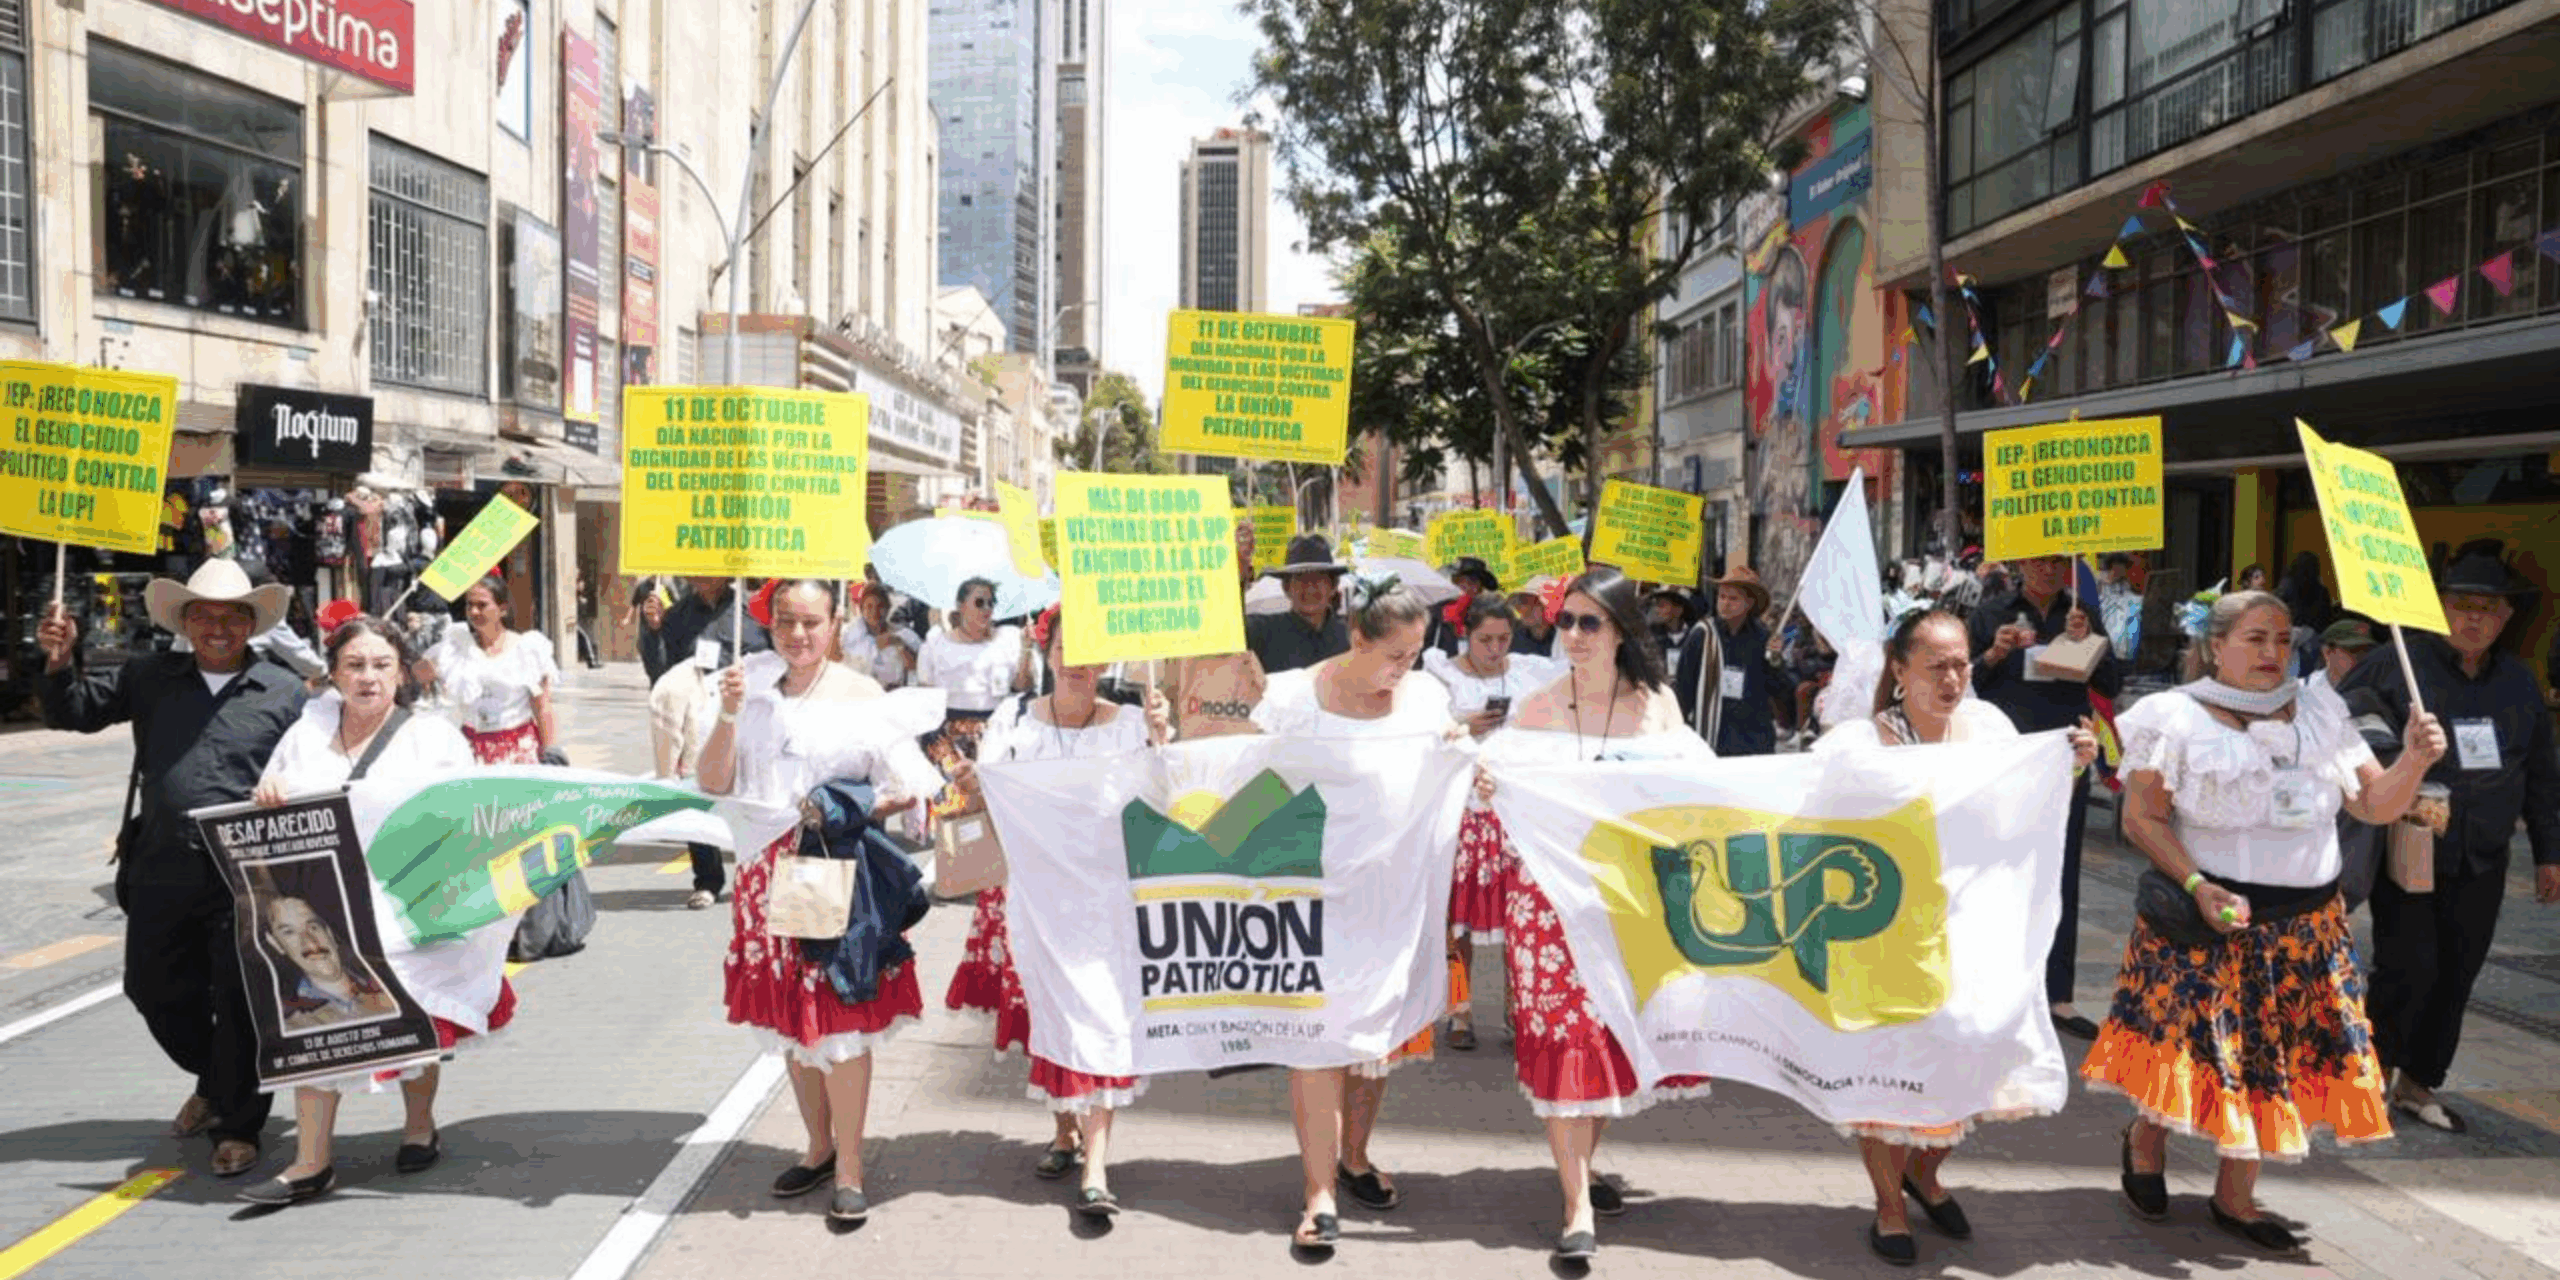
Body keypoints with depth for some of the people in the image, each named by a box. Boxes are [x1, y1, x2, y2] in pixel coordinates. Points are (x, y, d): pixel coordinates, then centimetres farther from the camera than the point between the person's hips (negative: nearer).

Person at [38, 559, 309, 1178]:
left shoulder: (285, 692, 1)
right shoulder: (150, 679, 10)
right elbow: (74, 711, 14)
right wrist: (59, 662, -5)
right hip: (161, 871, 4)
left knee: (241, 1004, 1)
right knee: (154, 989, 15)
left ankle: (238, 1126, 16)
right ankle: (214, 1082, 40)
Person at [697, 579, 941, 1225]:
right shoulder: (754, 690, 7)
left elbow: (911, 786, -8)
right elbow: (712, 784, 2)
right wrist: (729, 715, -11)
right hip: (768, 876, 5)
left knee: (840, 1022, -4)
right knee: (790, 1023, 14)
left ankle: (849, 1171, 8)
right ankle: (818, 1148, 31)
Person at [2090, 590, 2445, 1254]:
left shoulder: (2319, 716, 8)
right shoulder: (2178, 718, -7)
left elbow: (2376, 804, 8)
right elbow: (2141, 817, -9)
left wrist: (2415, 759, -11)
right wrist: (2197, 887, -20)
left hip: (2307, 926, 5)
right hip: (2208, 919, -4)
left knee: (2272, 1060, 7)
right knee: (2192, 1049, -2)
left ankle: (2236, 1198, 23)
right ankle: (2145, 1142, 29)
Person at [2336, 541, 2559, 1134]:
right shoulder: (2398, 661, -6)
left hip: (2480, 864, 5)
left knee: (2456, 975, 8)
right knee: (2409, 966, -7)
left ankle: (2418, 1083, 23)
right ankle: (2377, 1067, 16)